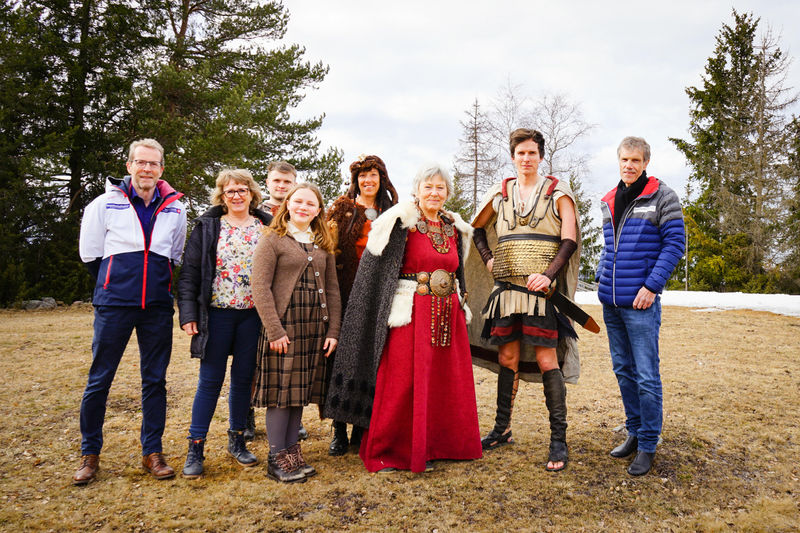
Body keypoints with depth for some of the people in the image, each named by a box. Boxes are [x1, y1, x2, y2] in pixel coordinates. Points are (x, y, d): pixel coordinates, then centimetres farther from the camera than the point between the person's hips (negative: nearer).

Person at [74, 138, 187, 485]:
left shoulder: (175, 208, 7)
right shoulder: (105, 204, 1)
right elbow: (90, 255, 8)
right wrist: (117, 283, 12)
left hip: (158, 306, 2)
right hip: (114, 303, -2)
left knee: (155, 379, 7)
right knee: (99, 379, 3)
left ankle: (152, 452, 18)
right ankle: (90, 453, 20)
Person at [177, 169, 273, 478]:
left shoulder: (267, 227, 7)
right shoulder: (208, 227, 4)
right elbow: (189, 272, 1)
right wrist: (188, 313, -8)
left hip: (253, 314, 2)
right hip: (217, 314, -1)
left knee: (244, 378, 10)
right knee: (210, 380, 2)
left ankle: (237, 441, 26)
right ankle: (196, 448, 13)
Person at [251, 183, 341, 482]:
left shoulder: (323, 245, 14)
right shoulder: (273, 240, -2)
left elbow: (332, 289, 13)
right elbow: (260, 287, -9)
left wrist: (333, 330, 5)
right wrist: (274, 330, -16)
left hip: (315, 329, 5)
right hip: (284, 326, -5)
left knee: (301, 391, 9)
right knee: (281, 390, -1)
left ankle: (292, 452, 20)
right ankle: (277, 459, 10)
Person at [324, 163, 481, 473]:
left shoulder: (454, 228, 13)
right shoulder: (402, 224, -7)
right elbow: (375, 268, -11)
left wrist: (462, 304, 19)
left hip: (448, 316, 7)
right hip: (411, 315, -6)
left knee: (442, 382, 10)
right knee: (402, 382, -2)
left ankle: (427, 447, 25)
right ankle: (385, 451, 12)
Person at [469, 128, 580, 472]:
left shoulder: (558, 192, 3)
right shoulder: (500, 194, 12)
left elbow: (569, 240, -4)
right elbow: (476, 227, 25)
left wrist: (549, 274, -19)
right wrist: (488, 259, 10)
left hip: (542, 289, -3)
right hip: (507, 287, 4)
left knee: (546, 360, -5)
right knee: (507, 358, 9)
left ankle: (559, 439, 4)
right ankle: (502, 430, 22)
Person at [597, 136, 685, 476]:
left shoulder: (662, 196, -3)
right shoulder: (609, 201, 14)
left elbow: (675, 243, -7)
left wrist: (652, 285, -15)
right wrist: (601, 278, 9)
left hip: (640, 302, -6)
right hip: (611, 302, 6)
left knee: (646, 375, -2)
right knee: (623, 370, 14)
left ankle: (648, 445, 10)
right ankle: (634, 432, 28)